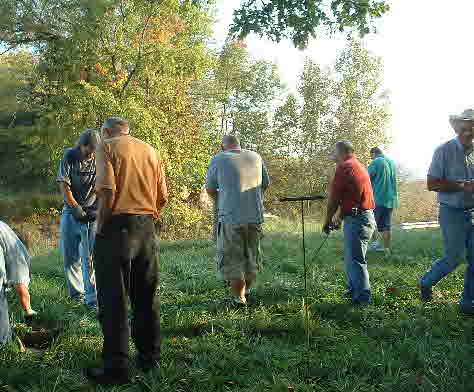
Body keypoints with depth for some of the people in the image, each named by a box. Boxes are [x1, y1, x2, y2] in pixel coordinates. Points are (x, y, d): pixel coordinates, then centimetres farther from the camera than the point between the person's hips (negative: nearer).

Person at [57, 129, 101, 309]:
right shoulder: (69, 156, -2)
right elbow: (64, 186, -5)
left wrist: (97, 210, -12)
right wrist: (76, 208, -10)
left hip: (92, 214, -2)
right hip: (71, 212, 2)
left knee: (89, 258, -6)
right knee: (69, 256, 8)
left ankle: (92, 298, -4)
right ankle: (76, 292, 23)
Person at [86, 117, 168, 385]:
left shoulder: (108, 147, -1)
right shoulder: (151, 151, 16)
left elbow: (107, 191, -14)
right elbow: (163, 198, 11)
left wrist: (100, 229, -7)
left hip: (118, 226, -5)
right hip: (147, 228, 6)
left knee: (114, 300, 0)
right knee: (147, 297, 13)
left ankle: (117, 366, 3)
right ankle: (150, 358, 22)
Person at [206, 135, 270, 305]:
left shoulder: (218, 159, 0)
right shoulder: (256, 157, 9)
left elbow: (210, 189, 4)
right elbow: (266, 184, 15)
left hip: (230, 217, -4)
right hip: (256, 216, 4)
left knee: (232, 259, 7)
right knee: (252, 256, 19)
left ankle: (239, 298, 11)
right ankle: (246, 290, 34)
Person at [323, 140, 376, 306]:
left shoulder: (344, 167, -11)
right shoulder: (359, 166, 19)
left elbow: (333, 199, -9)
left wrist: (327, 222, 2)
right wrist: (339, 217, 26)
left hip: (356, 220, -10)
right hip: (366, 217, 10)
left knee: (355, 259, -6)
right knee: (351, 257, 20)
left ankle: (362, 297, -4)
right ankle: (353, 290, 29)